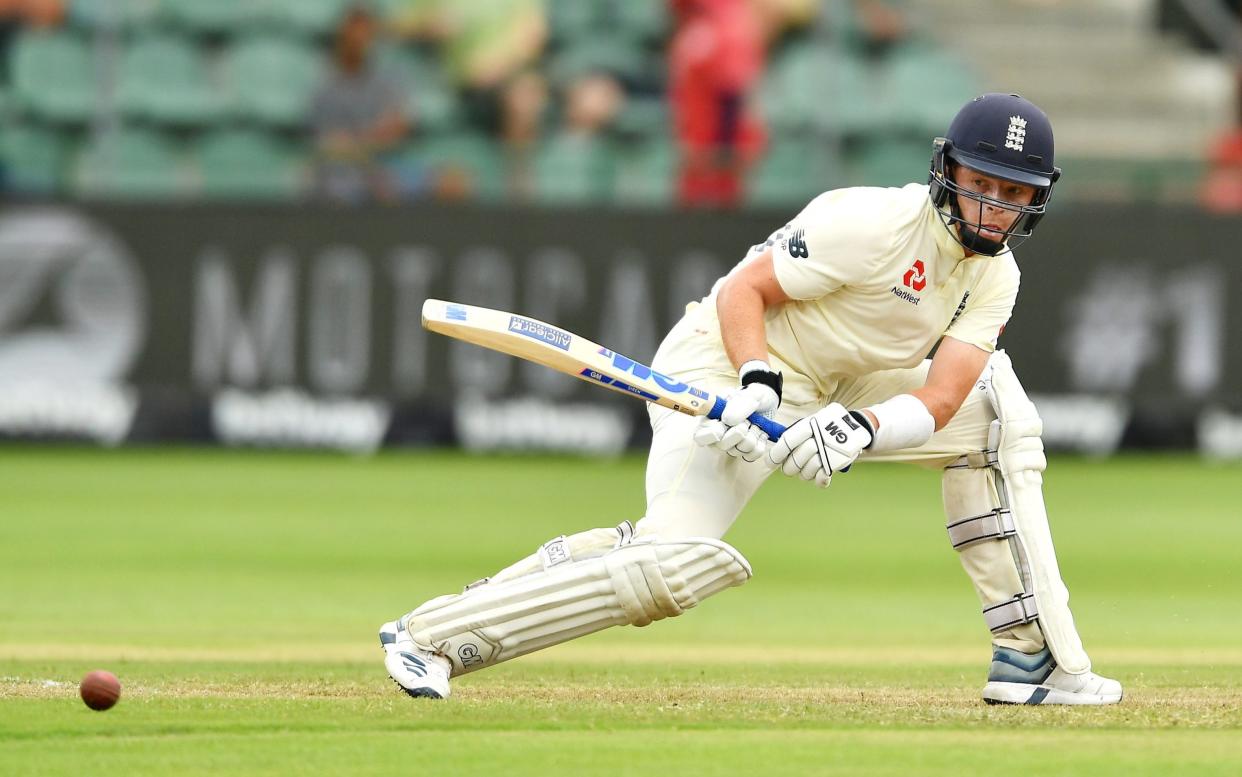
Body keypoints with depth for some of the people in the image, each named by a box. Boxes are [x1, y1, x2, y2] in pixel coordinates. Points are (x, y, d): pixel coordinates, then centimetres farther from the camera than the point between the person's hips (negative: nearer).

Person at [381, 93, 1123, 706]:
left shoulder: (995, 276, 0)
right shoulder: (874, 223, -21)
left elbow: (938, 400, -11)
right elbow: (741, 292, -19)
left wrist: (861, 429, -30)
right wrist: (758, 389, -34)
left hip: (826, 396, 8)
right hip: (723, 371, -8)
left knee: (996, 409, 2)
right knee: (675, 564, -28)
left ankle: (1032, 655, 3)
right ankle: (428, 636, -20)